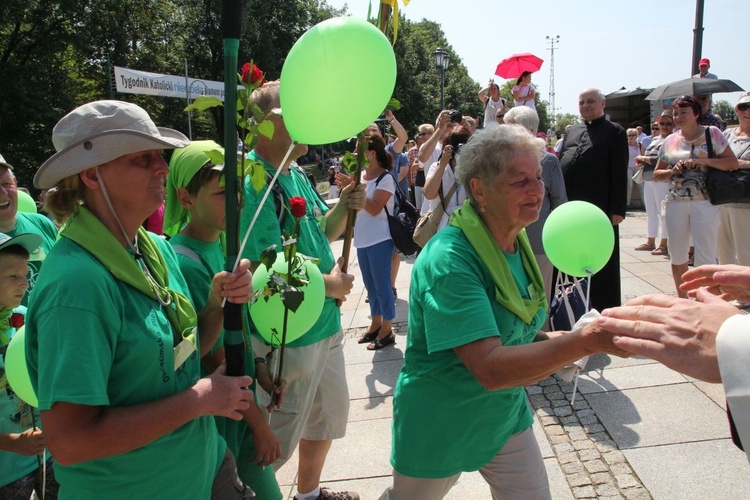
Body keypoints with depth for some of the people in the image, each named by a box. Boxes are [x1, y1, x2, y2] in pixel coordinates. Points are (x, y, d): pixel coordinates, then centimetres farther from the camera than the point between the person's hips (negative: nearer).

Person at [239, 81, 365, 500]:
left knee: (330, 413, 24)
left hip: (326, 325, 10)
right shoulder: (252, 181, -22)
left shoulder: (295, 174, 7)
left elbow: (322, 232, 18)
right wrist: (330, 283, -15)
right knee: (278, 440, 6)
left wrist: (343, 208, -4)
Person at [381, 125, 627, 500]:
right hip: (439, 427, -6)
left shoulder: (517, 242, -3)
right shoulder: (448, 258, -29)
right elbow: (489, 368, -37)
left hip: (506, 415, 6)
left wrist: (552, 341, -8)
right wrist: (587, 340, -43)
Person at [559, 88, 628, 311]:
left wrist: (617, 209, -12)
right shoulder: (572, 131, 18)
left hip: (599, 209, -5)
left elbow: (619, 174, -6)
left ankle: (605, 309, 13)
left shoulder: (614, 132, 1)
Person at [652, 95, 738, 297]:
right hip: (675, 203, 4)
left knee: (705, 257, -6)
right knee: (677, 255, 11)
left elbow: (732, 163, -6)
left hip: (704, 202, -4)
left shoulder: (711, 134, 1)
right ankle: (682, 301, 26)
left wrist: (701, 161, -17)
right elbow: (656, 175, 13)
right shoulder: (670, 141, 10)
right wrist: (672, 171, -7)